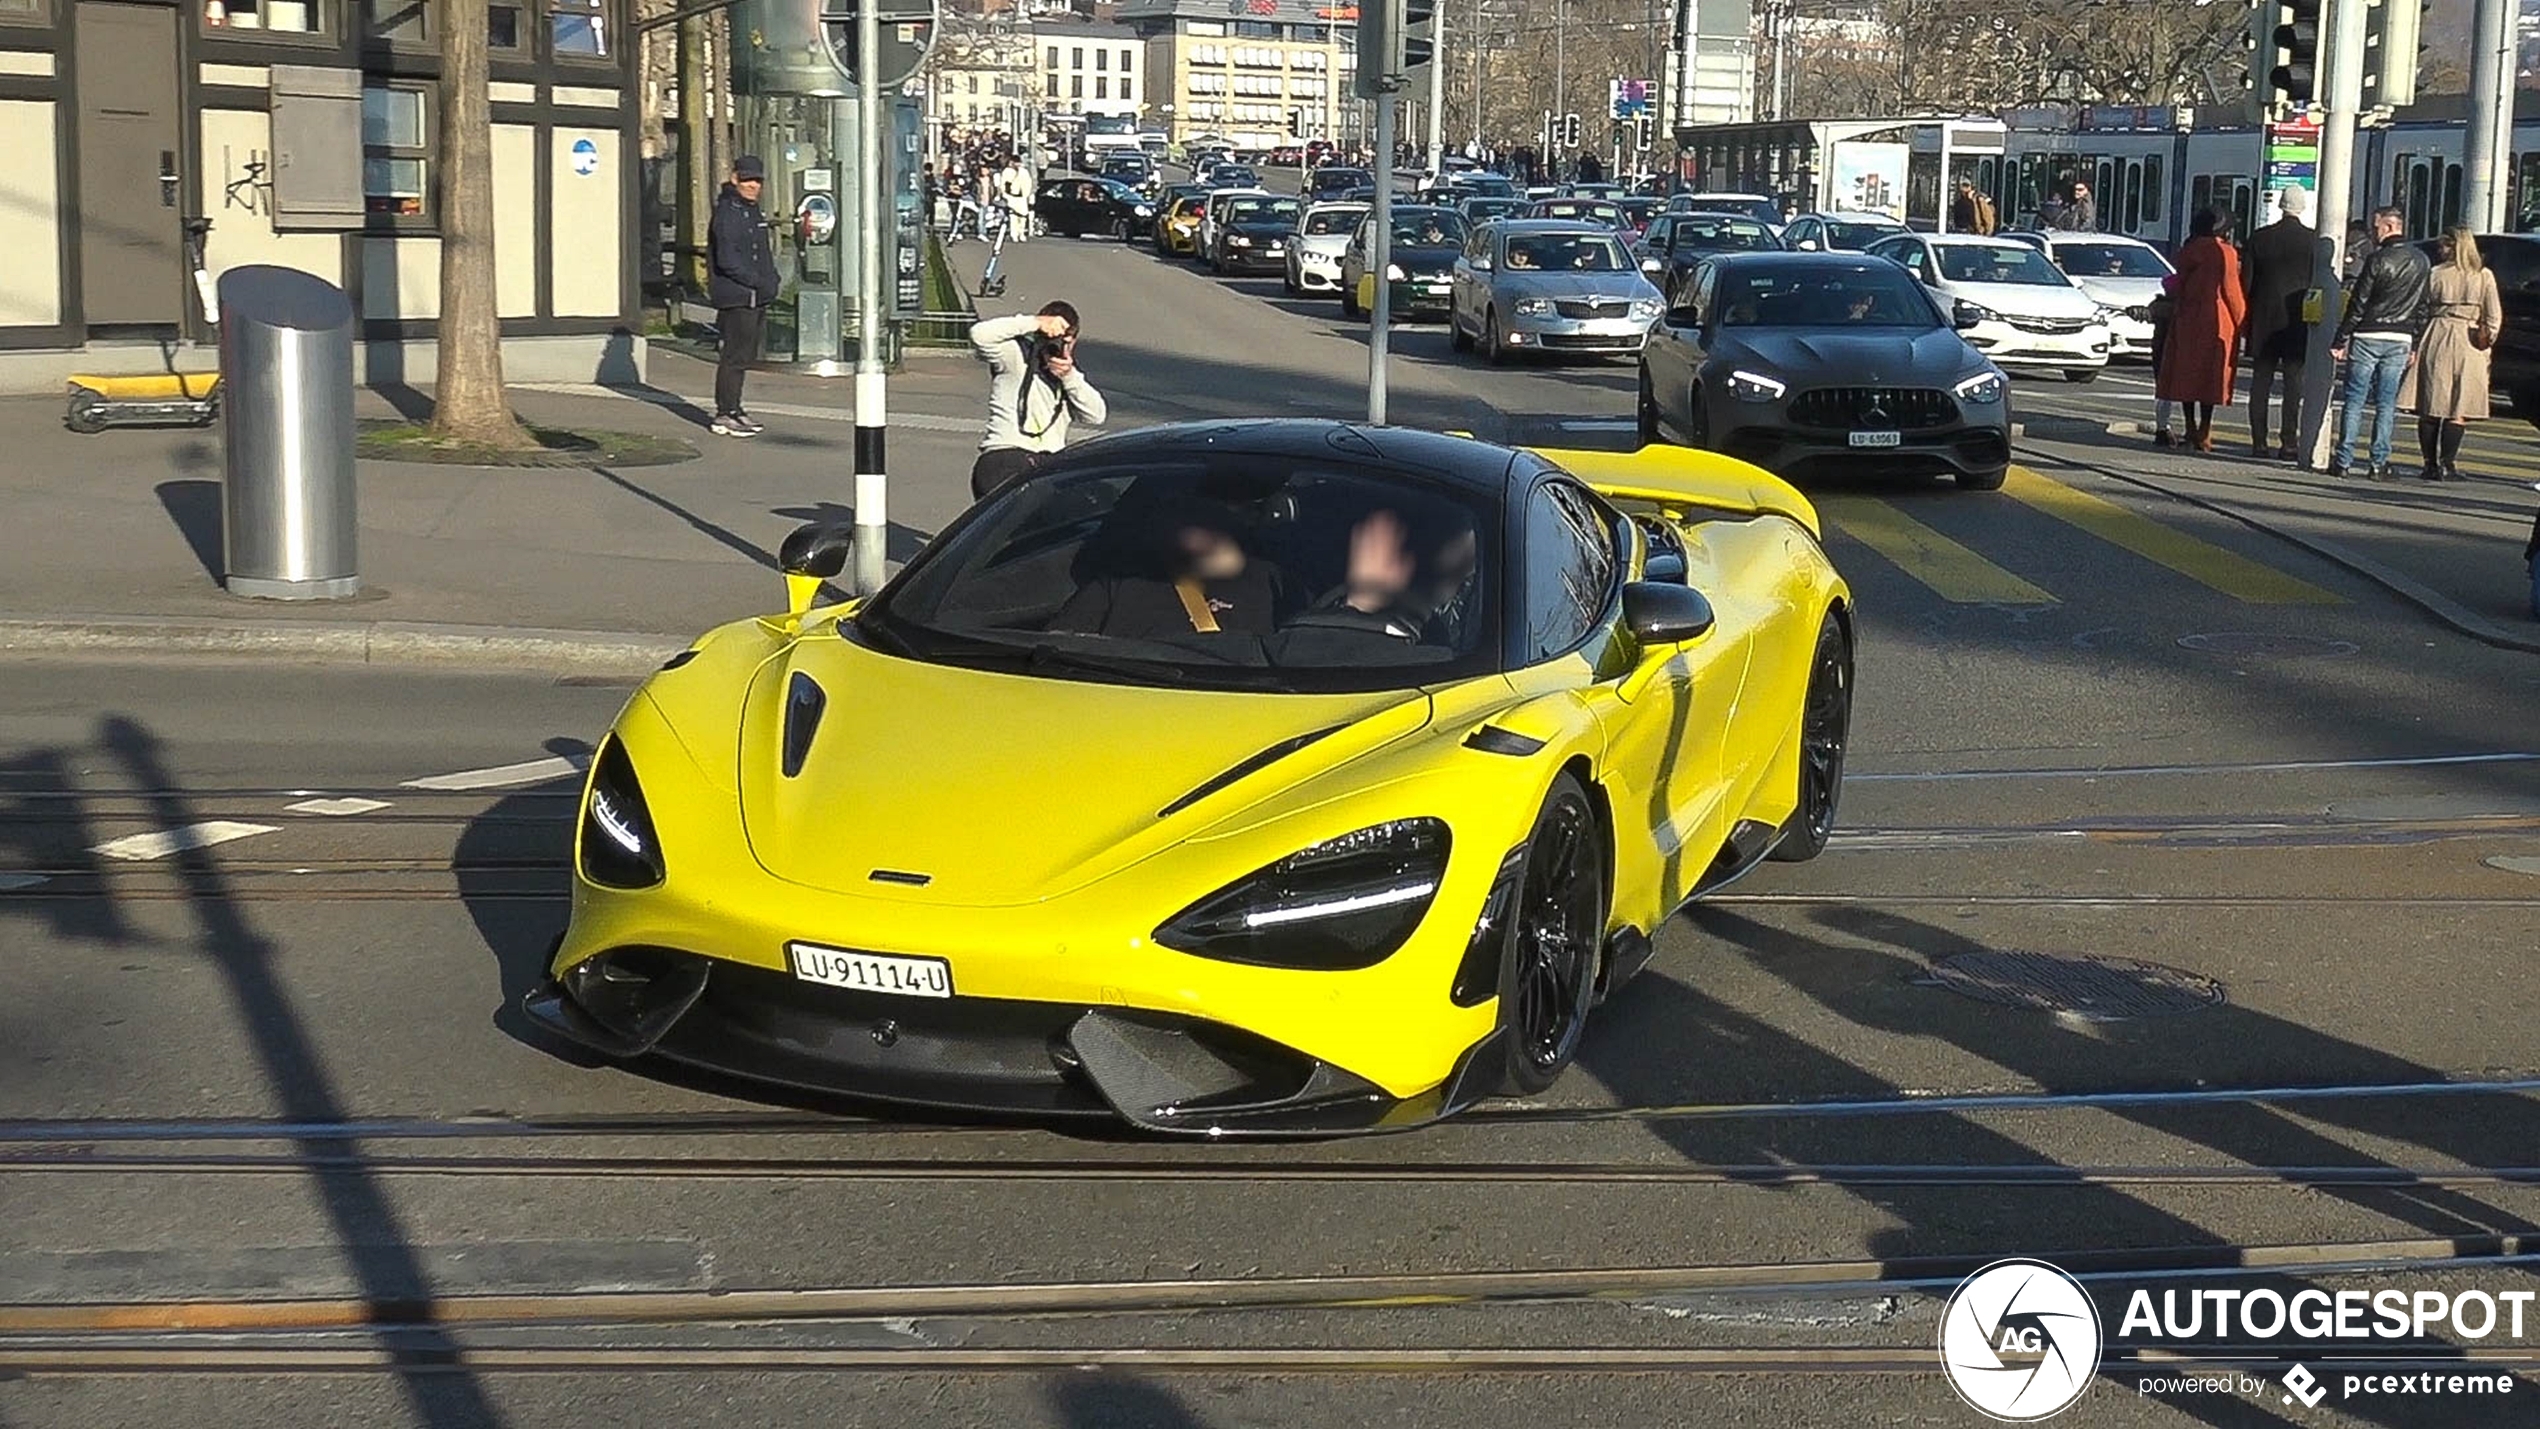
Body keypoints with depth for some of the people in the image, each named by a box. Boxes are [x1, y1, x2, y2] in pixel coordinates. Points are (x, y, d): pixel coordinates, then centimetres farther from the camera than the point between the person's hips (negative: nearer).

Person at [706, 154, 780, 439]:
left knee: (744, 356, 14)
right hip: (736, 297, -10)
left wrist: (772, 280, 9)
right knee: (734, 356, -8)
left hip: (756, 298, 10)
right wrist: (760, 283, -18)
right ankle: (725, 415, -4)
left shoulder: (753, 210, 18)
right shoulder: (727, 212, -13)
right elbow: (728, 260, -20)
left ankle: (733, 410, 21)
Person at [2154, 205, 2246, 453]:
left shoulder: (2190, 251, -1)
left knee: (2186, 374, 8)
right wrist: (2240, 321, 4)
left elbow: (2180, 285, 3)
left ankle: (2191, 429, 5)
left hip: (2188, 319, 1)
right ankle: (2204, 432, 0)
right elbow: (2232, 291, -3)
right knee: (2211, 375, 3)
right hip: (2218, 321, -1)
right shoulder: (2227, 252, -5)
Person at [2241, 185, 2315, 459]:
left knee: (2260, 383, 6)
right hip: (2299, 322, -2)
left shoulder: (2259, 238, 1)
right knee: (2294, 383, 0)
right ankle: (2288, 443, -4)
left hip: (2264, 321, 2)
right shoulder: (2315, 240, -5)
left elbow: (2246, 281, 3)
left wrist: (2245, 322, 9)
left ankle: (2258, 442, 5)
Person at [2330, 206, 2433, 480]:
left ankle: (2344, 461, -1)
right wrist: (2415, 345, 15)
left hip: (2368, 337, -5)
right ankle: (2380, 463, 5)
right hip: (2401, 340, 5)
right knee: (2386, 404, 7)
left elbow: (2358, 303, -10)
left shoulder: (2378, 260, -10)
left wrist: (2341, 340, -6)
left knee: (2355, 401, 0)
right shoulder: (2422, 262, 7)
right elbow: (2424, 306, 10)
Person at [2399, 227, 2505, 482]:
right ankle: (2447, 465, -3)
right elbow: (2494, 316, -1)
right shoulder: (2484, 277, 1)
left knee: (2430, 408, 6)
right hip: (2468, 346, 0)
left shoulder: (2436, 274, -2)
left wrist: (2417, 343, 7)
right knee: (2458, 410, 1)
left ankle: (2430, 464, 8)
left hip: (2437, 337, 0)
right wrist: (2487, 340, 10)